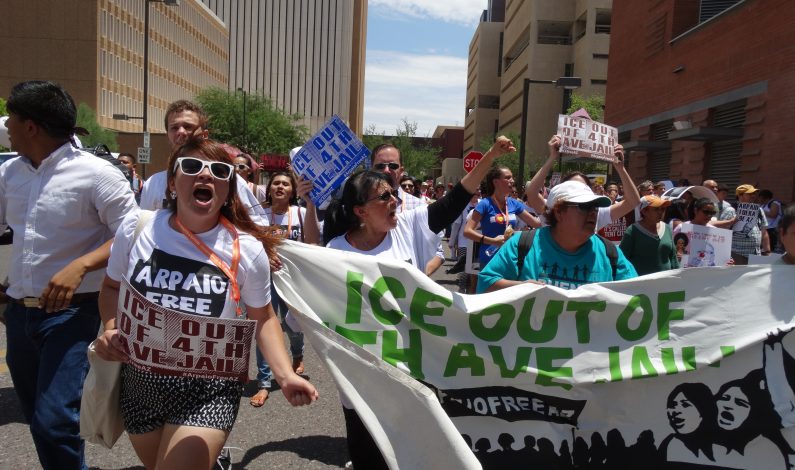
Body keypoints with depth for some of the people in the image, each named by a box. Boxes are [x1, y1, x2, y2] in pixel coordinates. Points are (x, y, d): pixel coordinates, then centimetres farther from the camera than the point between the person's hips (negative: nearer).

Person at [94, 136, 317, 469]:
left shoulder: (247, 249, -11)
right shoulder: (135, 229, -7)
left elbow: (262, 317, 0)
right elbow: (112, 287, 10)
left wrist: (285, 375, -13)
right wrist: (110, 330, -9)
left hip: (209, 390, -3)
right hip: (140, 382, 3)